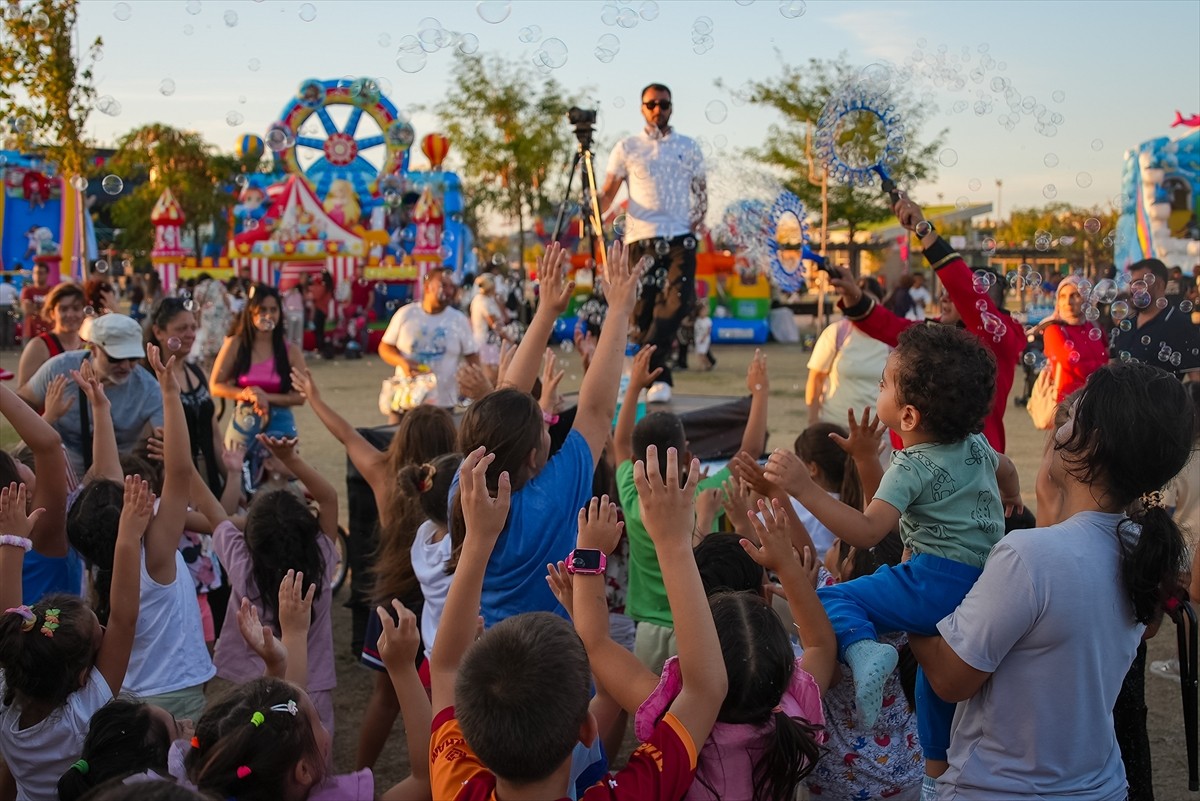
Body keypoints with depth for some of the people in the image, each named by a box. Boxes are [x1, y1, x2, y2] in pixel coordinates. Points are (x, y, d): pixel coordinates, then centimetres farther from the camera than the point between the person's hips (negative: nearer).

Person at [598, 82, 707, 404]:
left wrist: (700, 216, 1)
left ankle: (645, 365, -18)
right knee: (644, 308, -3)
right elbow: (608, 191, 8)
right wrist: (596, 208, -13)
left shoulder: (688, 147, 16)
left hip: (680, 237, 0)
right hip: (641, 237, 0)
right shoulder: (627, 148, 11)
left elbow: (700, 189, 20)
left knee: (679, 299, -20)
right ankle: (658, 378, 6)